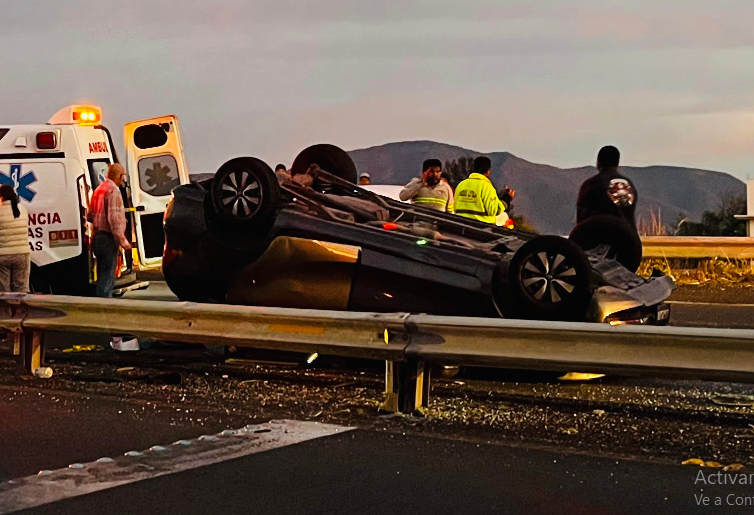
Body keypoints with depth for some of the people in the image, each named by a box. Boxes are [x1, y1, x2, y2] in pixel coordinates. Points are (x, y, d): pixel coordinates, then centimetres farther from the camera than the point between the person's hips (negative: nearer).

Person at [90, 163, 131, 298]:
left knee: (103, 275, 16)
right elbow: (113, 218, -22)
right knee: (107, 276, -8)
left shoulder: (99, 189, 15)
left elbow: (91, 215, 20)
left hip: (98, 237, 9)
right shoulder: (113, 190, -14)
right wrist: (123, 240, -21)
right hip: (108, 238, -9)